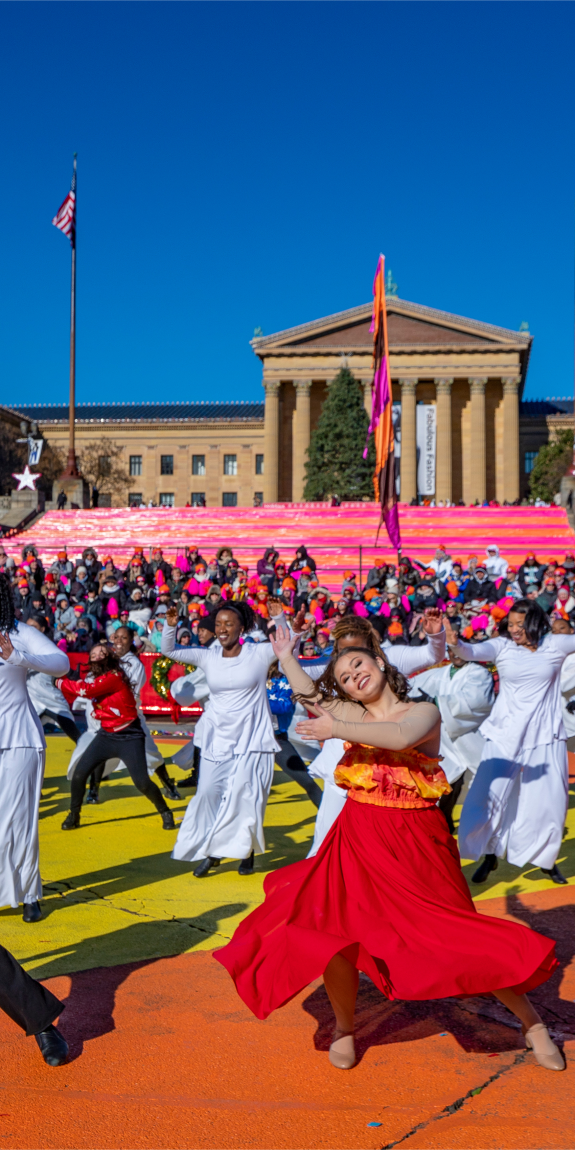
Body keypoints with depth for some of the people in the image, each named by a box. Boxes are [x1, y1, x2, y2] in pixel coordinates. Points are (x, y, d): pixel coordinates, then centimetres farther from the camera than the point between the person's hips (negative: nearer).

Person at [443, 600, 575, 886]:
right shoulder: (502, 646, -5)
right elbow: (473, 651, -21)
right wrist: (455, 644, -41)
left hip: (545, 735, 1)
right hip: (506, 734, -1)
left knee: (549, 799, 6)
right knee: (491, 793, -2)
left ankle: (546, 858, 28)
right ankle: (490, 855, 18)